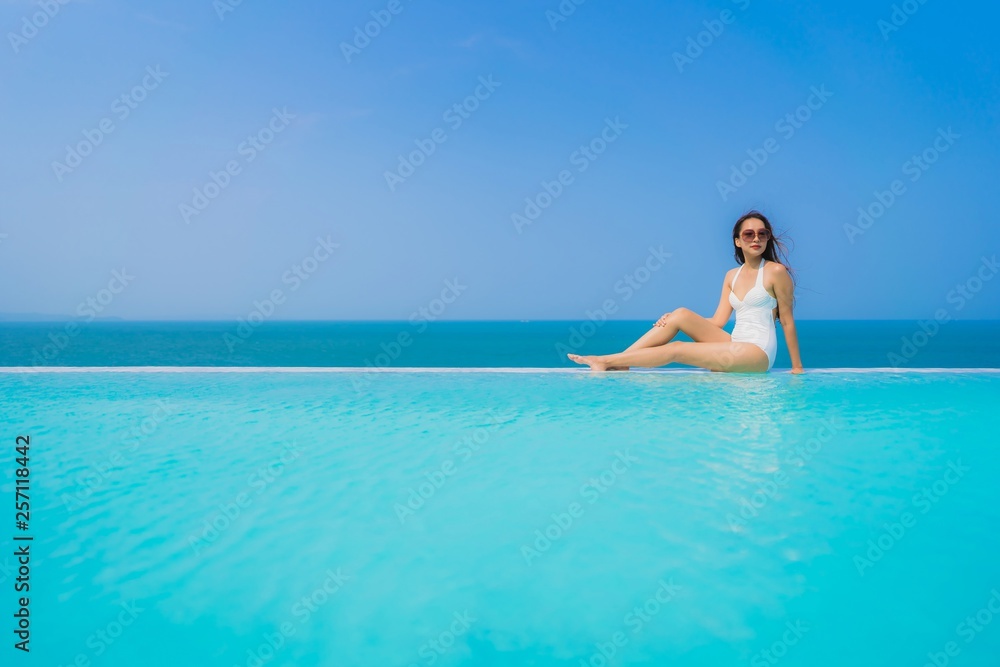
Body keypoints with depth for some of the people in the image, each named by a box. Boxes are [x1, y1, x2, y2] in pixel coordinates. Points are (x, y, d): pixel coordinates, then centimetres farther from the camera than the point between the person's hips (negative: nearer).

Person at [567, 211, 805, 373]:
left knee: (677, 349, -16)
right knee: (681, 314, -11)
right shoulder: (732, 276, 14)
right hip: (735, 345, 6)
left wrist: (797, 367, -2)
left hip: (758, 353, -6)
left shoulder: (776, 271, -5)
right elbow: (717, 322, 10)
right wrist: (672, 320, 0)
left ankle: (606, 362, -10)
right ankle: (619, 363, -14)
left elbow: (787, 321, -3)